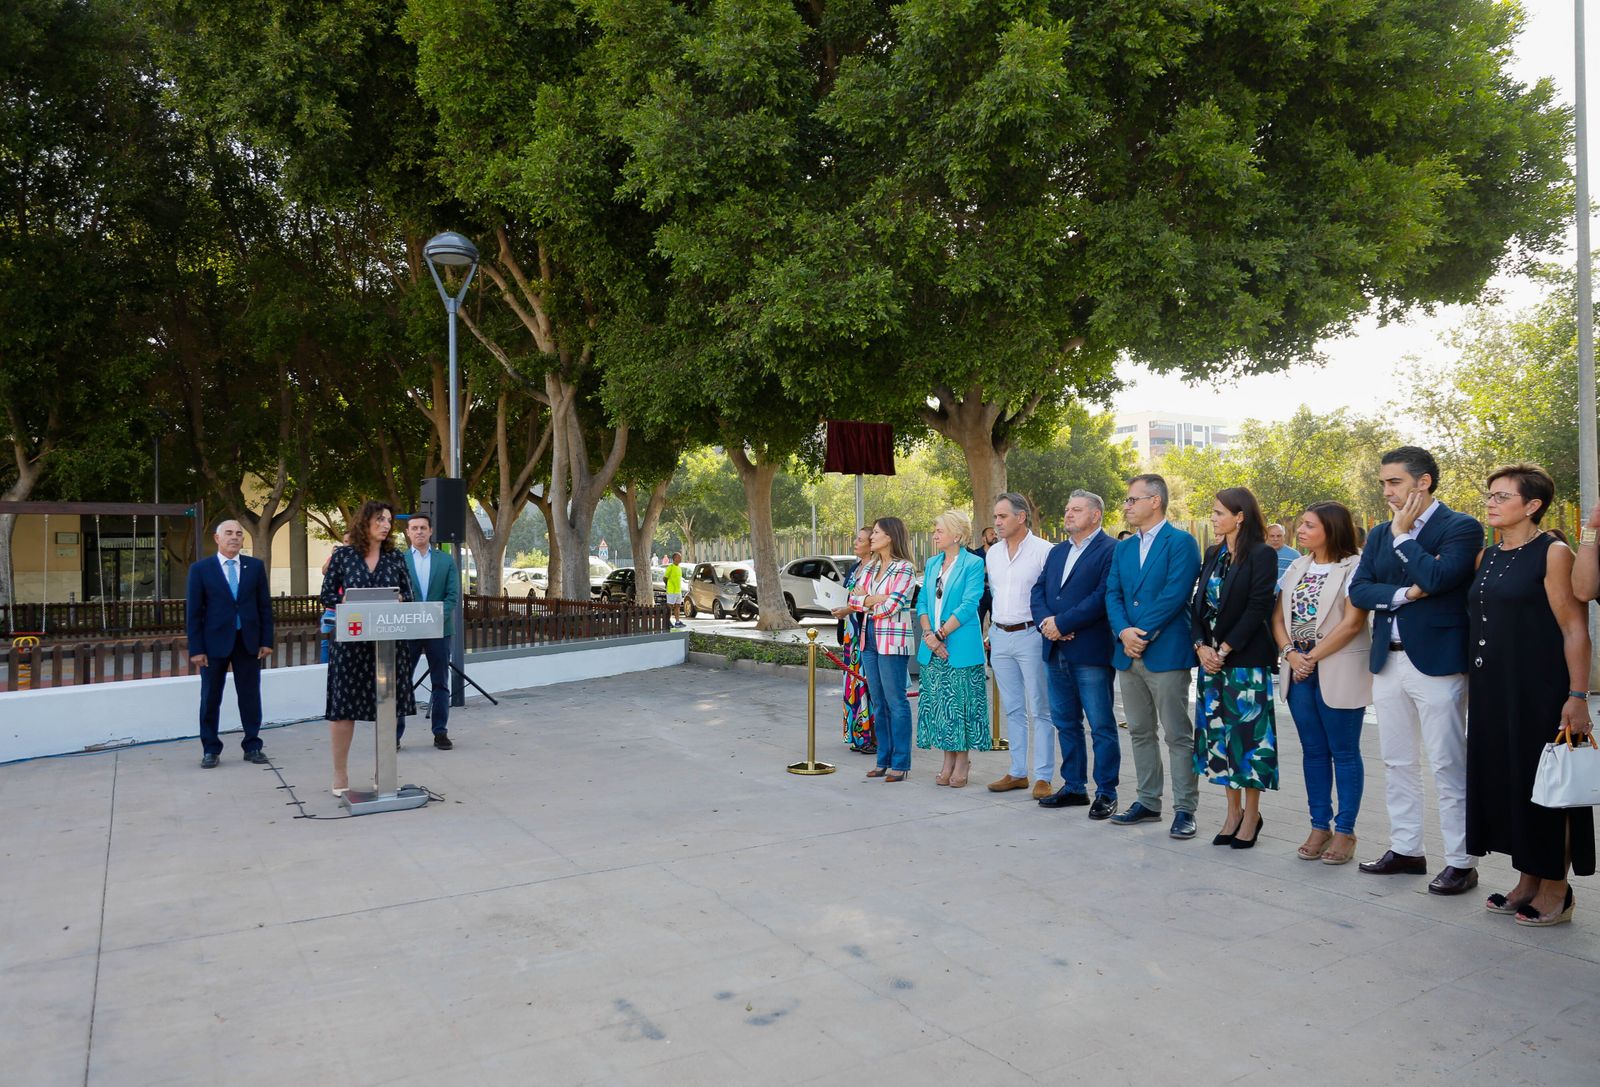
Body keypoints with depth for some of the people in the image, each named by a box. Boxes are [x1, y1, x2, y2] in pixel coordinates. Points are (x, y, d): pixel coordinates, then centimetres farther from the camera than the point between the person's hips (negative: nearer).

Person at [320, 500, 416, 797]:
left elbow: (408, 595, 7)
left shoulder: (395, 557, 7)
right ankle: (340, 775, 15)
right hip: (351, 639, -2)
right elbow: (328, 595, 1)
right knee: (344, 706, 2)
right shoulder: (343, 555, 1)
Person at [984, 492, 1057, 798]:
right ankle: (1017, 772, 20)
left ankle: (1043, 777, 4)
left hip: (1031, 636, -6)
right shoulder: (993, 553, 11)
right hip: (1000, 638, 6)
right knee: (1012, 709, 12)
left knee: (1039, 709, -1)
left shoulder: (1043, 551, -8)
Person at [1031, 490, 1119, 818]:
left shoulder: (1110, 550, -7)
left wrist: (1061, 623, -17)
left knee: (1101, 726, 0)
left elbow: (1102, 596, -17)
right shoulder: (1057, 551, 17)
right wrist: (1045, 621, -8)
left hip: (1091, 652, -8)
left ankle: (1106, 793, 9)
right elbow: (1038, 590, 12)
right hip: (1056, 652, 8)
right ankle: (1074, 787, 25)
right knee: (1065, 723, 14)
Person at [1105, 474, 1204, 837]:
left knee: (1178, 735, -1)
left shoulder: (1181, 542, -6)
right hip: (1129, 654, 7)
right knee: (1140, 733, 14)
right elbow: (1112, 594, 7)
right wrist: (1124, 632, -10)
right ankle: (1148, 801, 24)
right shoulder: (1123, 548, 15)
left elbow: (1174, 595, -15)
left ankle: (1185, 809, 7)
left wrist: (1142, 634, -15)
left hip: (1166, 653, -7)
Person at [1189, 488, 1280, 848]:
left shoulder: (1262, 555, -8)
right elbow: (1197, 602, 9)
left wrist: (1225, 649, -15)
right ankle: (1233, 811, 21)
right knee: (1218, 734, 9)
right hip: (1211, 658, 7)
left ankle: (1251, 814, 13)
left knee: (1248, 734, 0)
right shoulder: (1213, 554, 12)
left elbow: (1257, 608, -14)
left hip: (1246, 660, -6)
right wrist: (1201, 646, -5)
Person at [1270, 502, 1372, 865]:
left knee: (1344, 752, 3)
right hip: (1299, 671, 6)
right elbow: (1278, 617, 10)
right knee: (1313, 751, 11)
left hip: (1339, 672, -6)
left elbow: (1352, 623, -16)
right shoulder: (1297, 567, 12)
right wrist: (1290, 653, -7)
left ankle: (1344, 830, 12)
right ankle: (1319, 826, 20)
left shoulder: (1353, 566, -8)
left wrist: (1313, 657, -13)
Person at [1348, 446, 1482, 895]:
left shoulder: (1460, 527, -7)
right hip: (1388, 660, 7)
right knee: (1397, 762, 13)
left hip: (1437, 660, -7)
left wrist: (1403, 535, -12)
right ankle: (1405, 850, 25)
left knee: (1449, 766, 0)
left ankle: (1461, 862, 10)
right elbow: (1358, 590, 3)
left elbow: (1437, 578, -23)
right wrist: (1403, 594, -13)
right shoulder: (1380, 534, 12)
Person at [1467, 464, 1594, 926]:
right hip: (1492, 692, 7)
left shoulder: (1553, 554, -9)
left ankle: (1556, 890, 15)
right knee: (1507, 780, 11)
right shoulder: (1486, 557, 11)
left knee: (1545, 784, 2)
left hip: (1539, 692, -7)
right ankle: (1528, 881, 24)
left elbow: (1575, 629, -13)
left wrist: (1577, 697, -18)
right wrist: (1474, 686, 11)